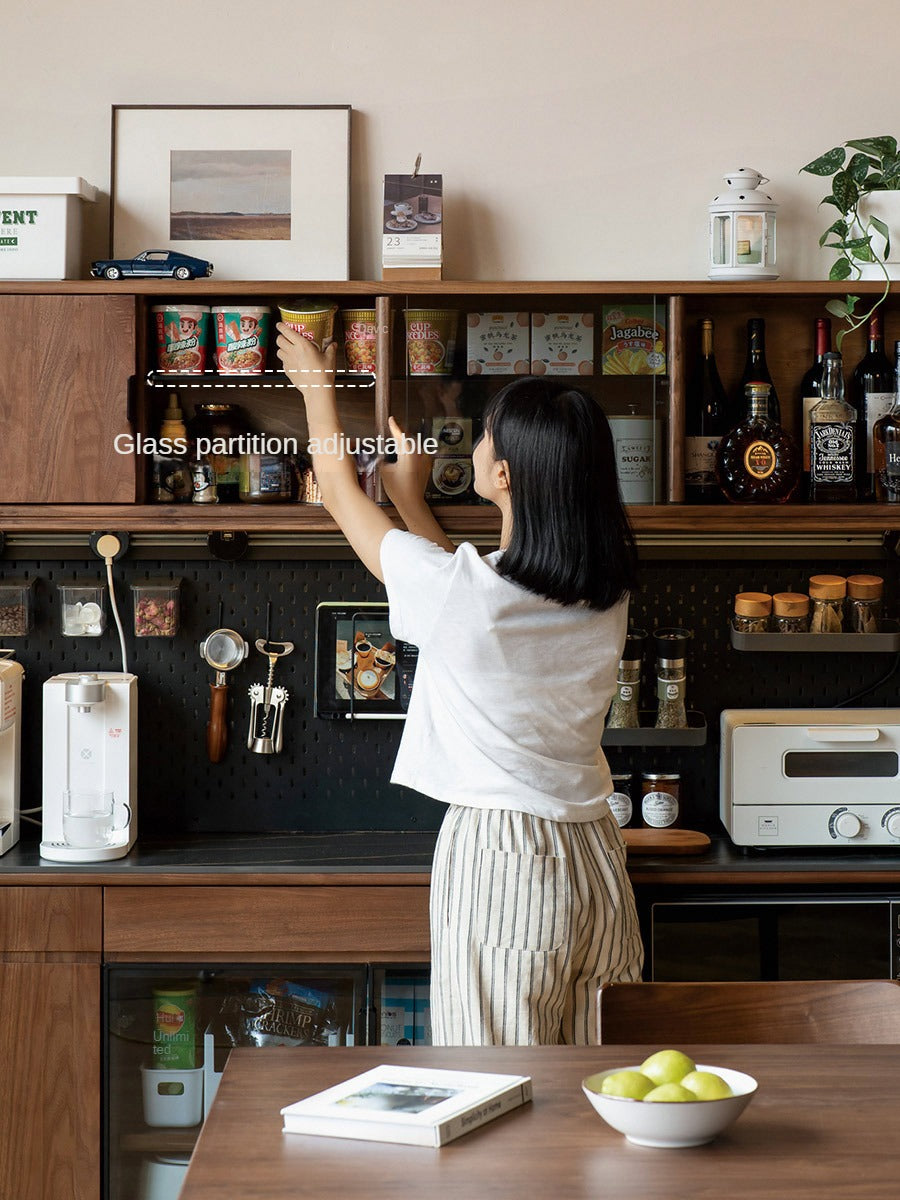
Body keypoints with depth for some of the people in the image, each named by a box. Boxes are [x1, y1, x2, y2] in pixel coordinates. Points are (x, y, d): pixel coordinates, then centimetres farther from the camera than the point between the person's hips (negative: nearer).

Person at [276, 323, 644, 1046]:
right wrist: (411, 499, 31)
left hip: (501, 862, -6)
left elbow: (340, 491, 2)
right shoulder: (607, 596, 1)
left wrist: (317, 388, 19)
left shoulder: (456, 589, -16)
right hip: (594, 858, 6)